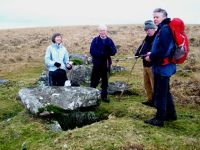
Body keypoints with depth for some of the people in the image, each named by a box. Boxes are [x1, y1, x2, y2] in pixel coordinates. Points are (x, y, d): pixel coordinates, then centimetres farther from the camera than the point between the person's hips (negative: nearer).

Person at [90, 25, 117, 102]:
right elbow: (92, 51, -11)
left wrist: (105, 53, -20)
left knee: (105, 80, 10)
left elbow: (114, 51, -2)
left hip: (106, 63, 3)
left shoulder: (109, 40, 5)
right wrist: (102, 53, -18)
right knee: (95, 80, 1)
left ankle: (104, 96, 20)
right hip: (97, 63, -2)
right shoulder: (95, 40, -1)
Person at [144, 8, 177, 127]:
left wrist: (151, 57, -12)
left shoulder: (165, 29, -17)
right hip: (164, 67, 10)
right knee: (165, 92, 20)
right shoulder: (162, 29, 14)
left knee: (159, 93, -2)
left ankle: (159, 119, 8)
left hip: (163, 67, -10)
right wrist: (152, 53, 7)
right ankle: (171, 114, 33)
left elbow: (163, 50, -25)